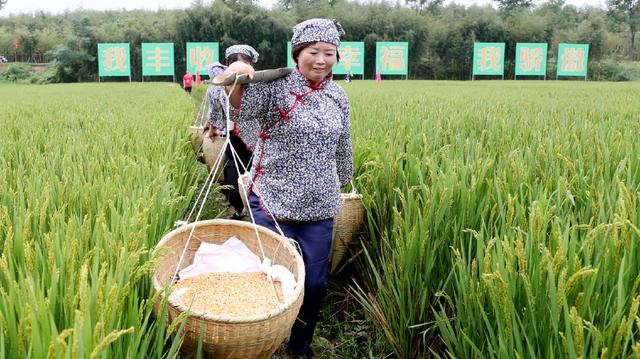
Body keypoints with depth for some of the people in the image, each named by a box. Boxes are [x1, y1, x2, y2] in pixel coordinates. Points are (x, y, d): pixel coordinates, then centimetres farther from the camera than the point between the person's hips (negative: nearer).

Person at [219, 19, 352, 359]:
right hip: (273, 202, -4)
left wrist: (342, 186, 24)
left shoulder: (338, 96, 5)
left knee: (314, 283, 12)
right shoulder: (277, 84, -9)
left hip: (320, 207, 4)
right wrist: (234, 77, -47)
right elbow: (242, 105, -27)